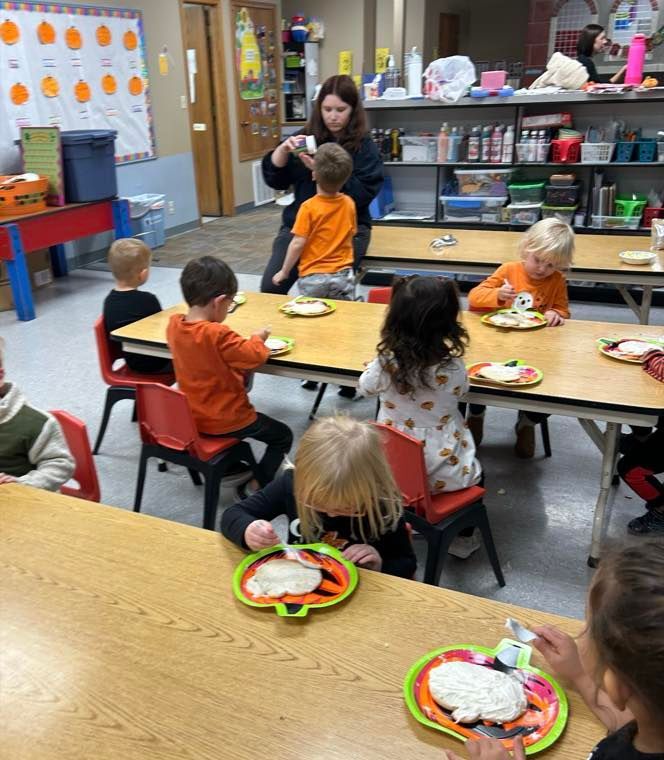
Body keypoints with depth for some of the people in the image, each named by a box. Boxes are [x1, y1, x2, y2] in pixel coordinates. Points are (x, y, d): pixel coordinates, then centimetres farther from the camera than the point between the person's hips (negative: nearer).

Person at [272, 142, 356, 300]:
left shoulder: (309, 207, -13)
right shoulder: (349, 204, 0)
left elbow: (297, 244, -13)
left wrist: (284, 271, -2)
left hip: (313, 277, -3)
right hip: (343, 275, 3)